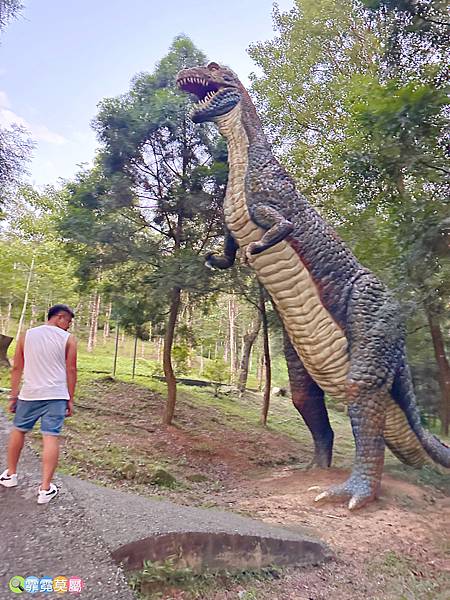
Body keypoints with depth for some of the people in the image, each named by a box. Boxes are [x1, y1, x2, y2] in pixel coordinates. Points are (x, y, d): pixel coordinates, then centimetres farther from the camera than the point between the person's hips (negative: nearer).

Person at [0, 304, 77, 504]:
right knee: (51, 437, 0)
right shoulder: (68, 339, -2)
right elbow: (71, 371, -2)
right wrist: (70, 399, 6)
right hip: (56, 395, -3)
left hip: (29, 394, 3)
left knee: (18, 431, 23)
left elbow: (17, 368, 6)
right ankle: (45, 489, 3)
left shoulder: (26, 335, 5)